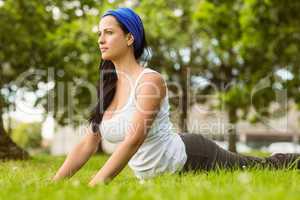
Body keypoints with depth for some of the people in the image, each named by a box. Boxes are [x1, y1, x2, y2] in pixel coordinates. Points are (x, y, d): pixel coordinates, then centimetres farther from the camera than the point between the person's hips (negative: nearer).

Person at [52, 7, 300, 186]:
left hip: (189, 158, -7)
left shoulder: (150, 80, -24)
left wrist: (94, 185, -41)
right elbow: (86, 145, -1)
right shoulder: (107, 87, -1)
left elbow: (133, 141, -34)